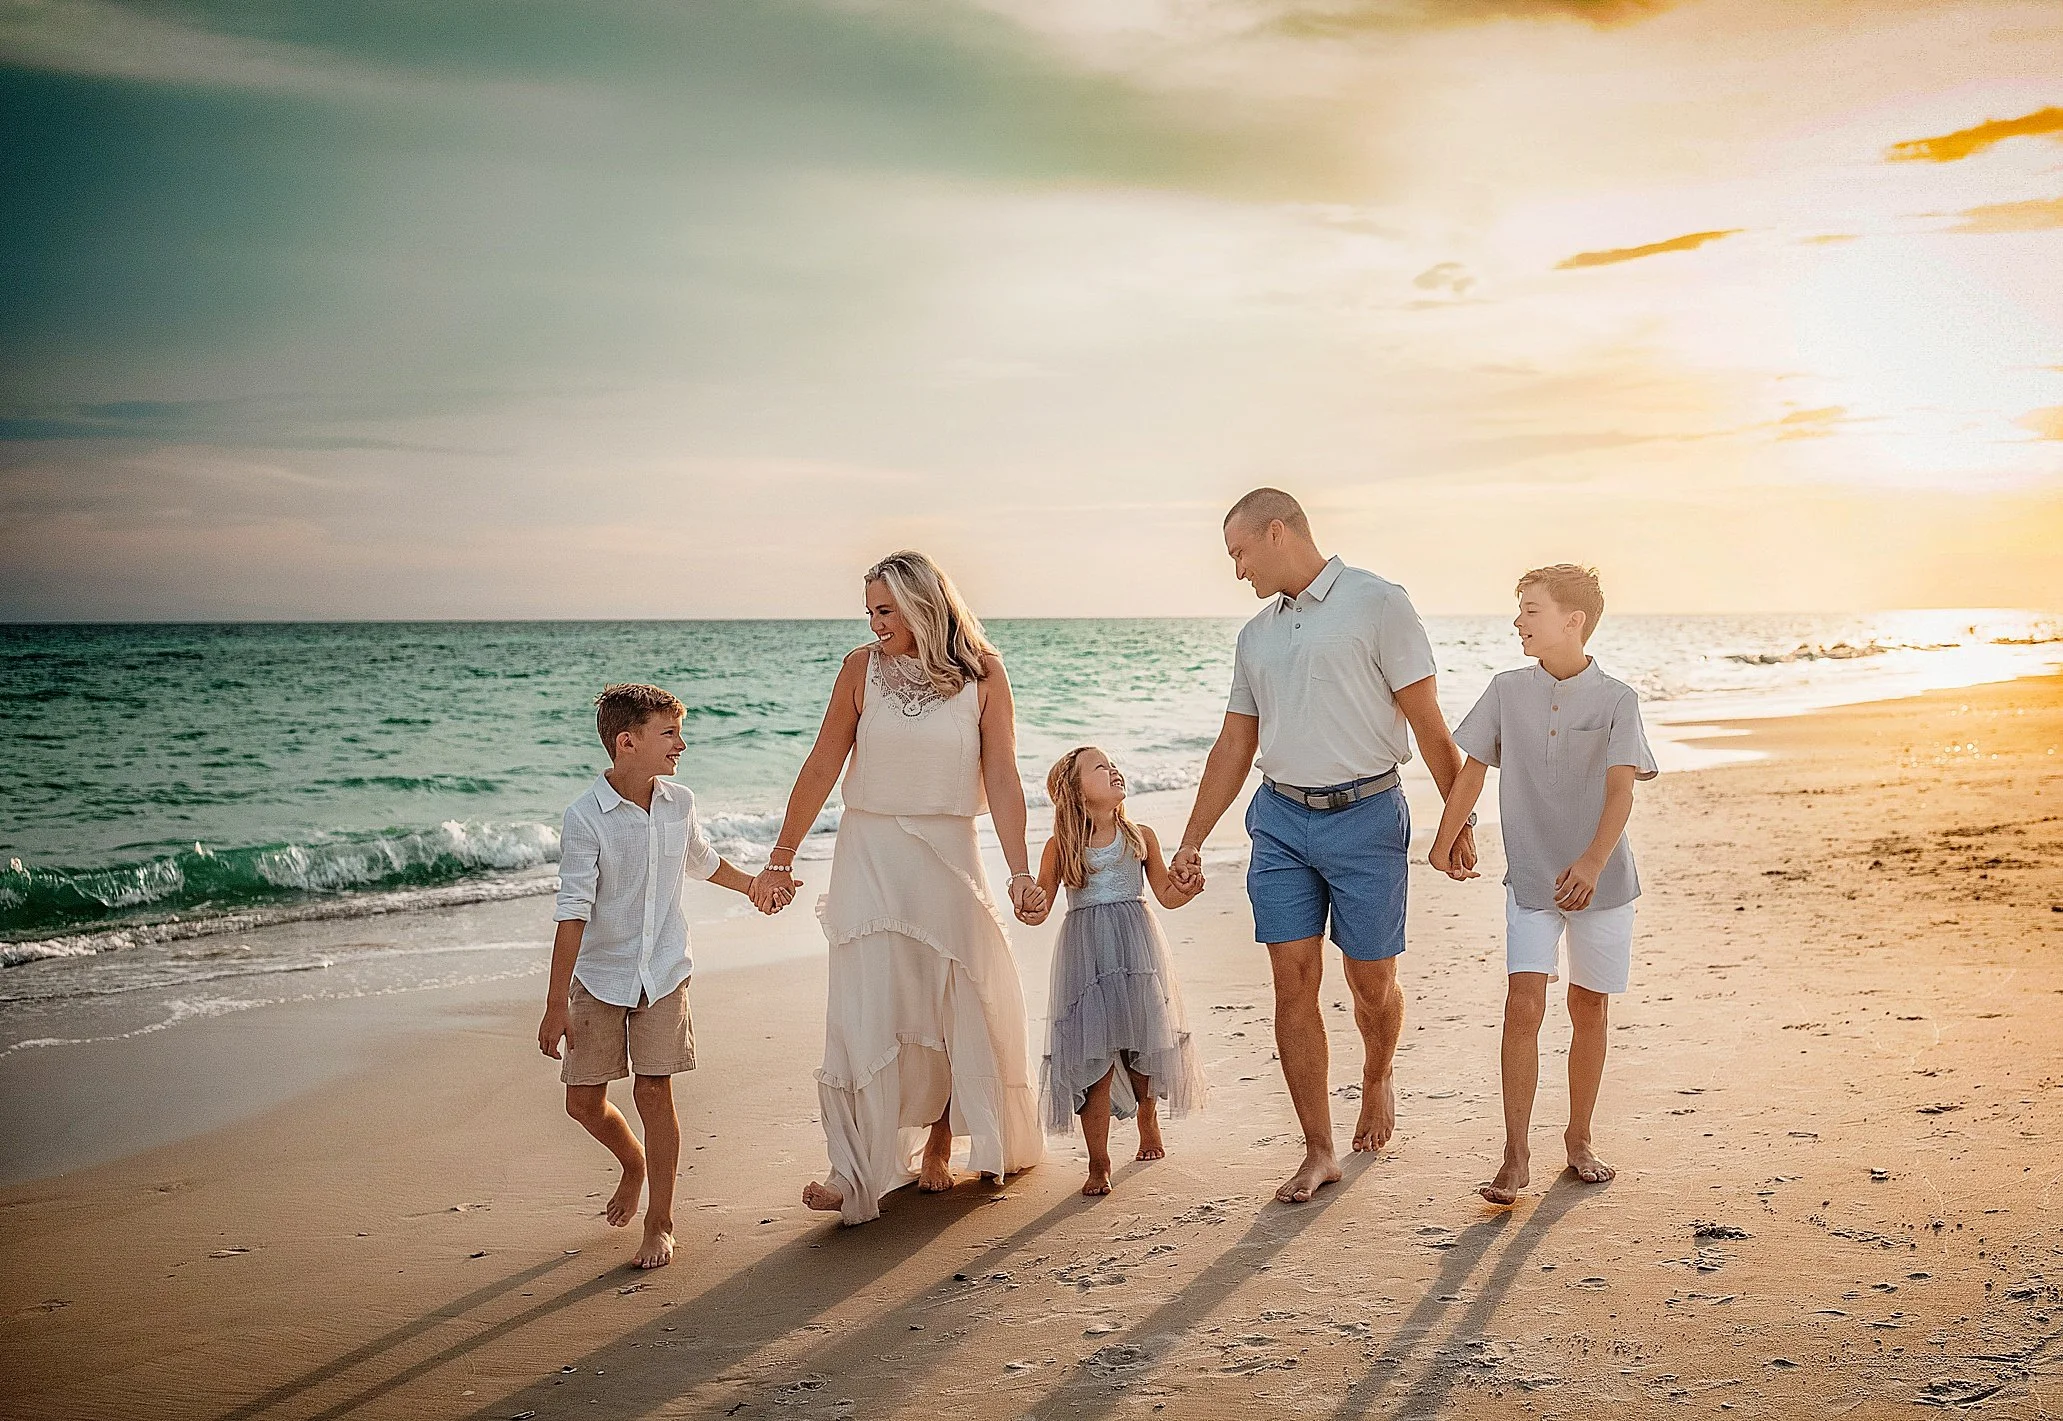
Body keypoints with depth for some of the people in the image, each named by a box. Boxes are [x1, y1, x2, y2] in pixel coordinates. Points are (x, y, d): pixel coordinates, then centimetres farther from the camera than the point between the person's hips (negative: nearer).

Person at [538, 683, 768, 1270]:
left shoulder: (678, 804, -1)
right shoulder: (585, 817, -16)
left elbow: (702, 860, 22)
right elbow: (573, 912, -18)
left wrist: (754, 885, 35)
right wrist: (556, 1004, -18)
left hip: (663, 973, 2)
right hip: (599, 976, -2)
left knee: (654, 1091, -3)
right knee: (584, 1100, 6)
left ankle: (660, 1222, 11)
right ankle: (634, 1165, 37)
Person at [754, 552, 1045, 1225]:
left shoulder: (983, 675, -2)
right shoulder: (863, 668, -1)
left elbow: (1002, 779, -4)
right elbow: (821, 767, 2)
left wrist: (1020, 871, -11)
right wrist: (780, 860, 3)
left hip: (949, 859, 1)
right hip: (870, 858, 0)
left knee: (958, 1006, 8)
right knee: (864, 1010, -7)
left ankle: (937, 1144, 28)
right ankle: (854, 1171, -5)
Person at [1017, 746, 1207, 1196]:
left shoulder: (1140, 836, 5)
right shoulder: (1061, 846, -1)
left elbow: (1167, 895, 11)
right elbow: (1041, 904, 2)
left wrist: (1187, 889, -10)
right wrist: (1030, 911, -20)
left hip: (1137, 952, 2)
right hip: (1085, 955, -2)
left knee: (1142, 1049, 9)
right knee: (1093, 1057, -6)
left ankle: (1148, 1119, 41)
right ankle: (1098, 1163, 3)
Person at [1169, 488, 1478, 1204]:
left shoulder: (1377, 603, -3)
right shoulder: (1255, 636, 14)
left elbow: (1427, 722, -5)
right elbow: (1233, 747, 17)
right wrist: (1191, 842, 15)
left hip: (1365, 816, -4)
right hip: (1280, 820, 5)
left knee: (1371, 982, 5)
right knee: (1293, 982, -2)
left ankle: (1378, 1077, 38)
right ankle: (1318, 1152, 7)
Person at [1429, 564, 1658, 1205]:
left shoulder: (1616, 700, -7)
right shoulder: (1507, 690, 1)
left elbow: (1621, 790, -15)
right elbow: (1472, 767, 11)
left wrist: (1591, 863, -30)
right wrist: (1445, 841, 15)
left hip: (1600, 880, -1)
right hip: (1529, 879, 1)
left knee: (1589, 1009, 10)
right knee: (1523, 1006, -10)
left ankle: (1579, 1139, 28)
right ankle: (1515, 1156, -5)